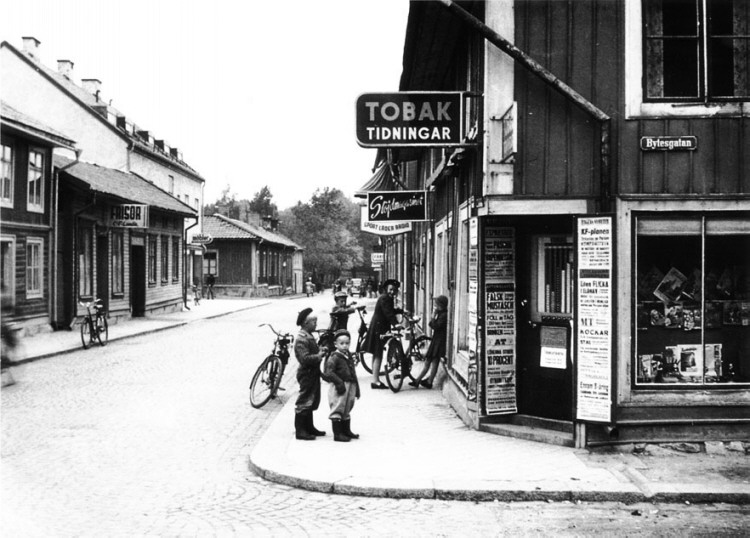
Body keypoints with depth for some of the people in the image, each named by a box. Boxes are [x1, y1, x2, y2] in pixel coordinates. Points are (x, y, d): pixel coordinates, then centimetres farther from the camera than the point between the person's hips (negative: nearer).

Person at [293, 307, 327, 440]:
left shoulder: (309, 336, 13)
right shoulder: (301, 339, -20)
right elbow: (305, 358, -27)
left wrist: (321, 351, 5)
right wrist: (319, 356, -19)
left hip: (313, 373, 10)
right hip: (307, 374, -10)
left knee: (312, 402, 17)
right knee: (304, 402, -4)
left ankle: (309, 427, 28)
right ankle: (299, 431, 2)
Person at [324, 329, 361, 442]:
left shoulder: (349, 356, 13)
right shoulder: (334, 357, -13)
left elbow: (353, 373, 19)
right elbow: (329, 373, -18)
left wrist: (356, 388, 18)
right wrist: (339, 382, -23)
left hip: (349, 386, 8)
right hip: (339, 387, -8)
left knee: (347, 409, 18)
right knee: (337, 409, -5)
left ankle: (346, 431, 29)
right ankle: (337, 434, -1)